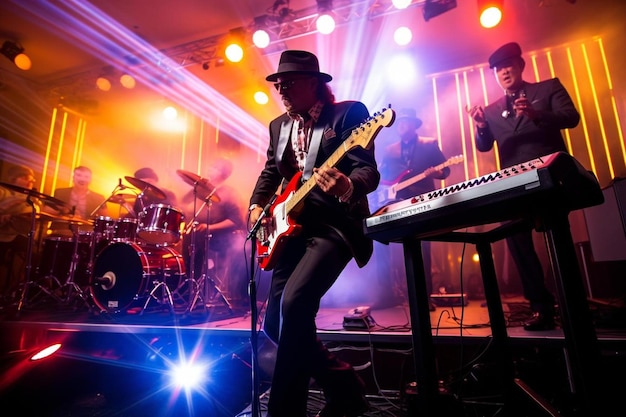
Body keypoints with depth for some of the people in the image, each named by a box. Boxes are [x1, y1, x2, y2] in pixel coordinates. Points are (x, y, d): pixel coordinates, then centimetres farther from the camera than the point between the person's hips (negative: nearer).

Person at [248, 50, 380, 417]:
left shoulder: (349, 112, -2)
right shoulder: (279, 125, 18)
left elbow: (368, 169, -12)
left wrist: (347, 187, -34)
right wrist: (257, 206, 7)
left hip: (336, 224, -7)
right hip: (292, 227, 8)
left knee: (294, 303, -26)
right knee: (274, 321, 5)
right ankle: (344, 385, 25)